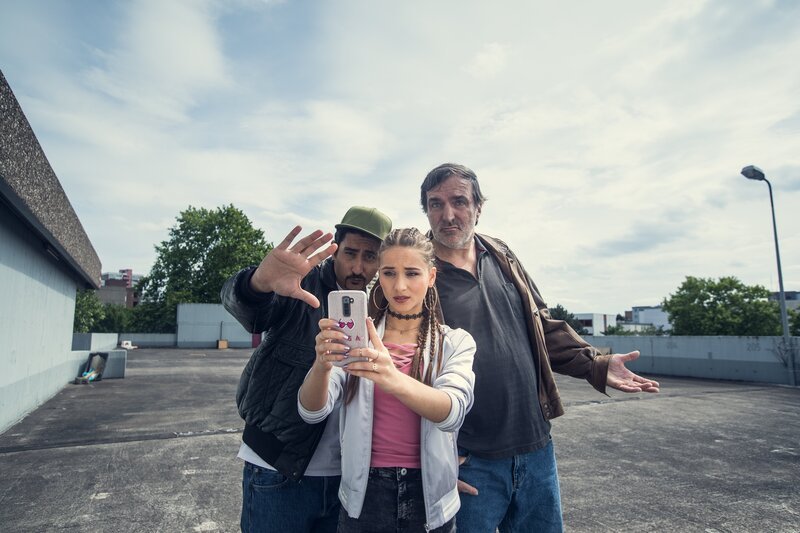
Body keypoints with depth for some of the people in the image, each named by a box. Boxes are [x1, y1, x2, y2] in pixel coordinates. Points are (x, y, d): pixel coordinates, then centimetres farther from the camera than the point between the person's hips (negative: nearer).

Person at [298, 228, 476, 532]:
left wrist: (393, 379, -42)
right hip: (365, 496, 1)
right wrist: (322, 365, -34)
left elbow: (452, 412, -23)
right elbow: (312, 412, -13)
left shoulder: (456, 342, -4)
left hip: (428, 498, 0)